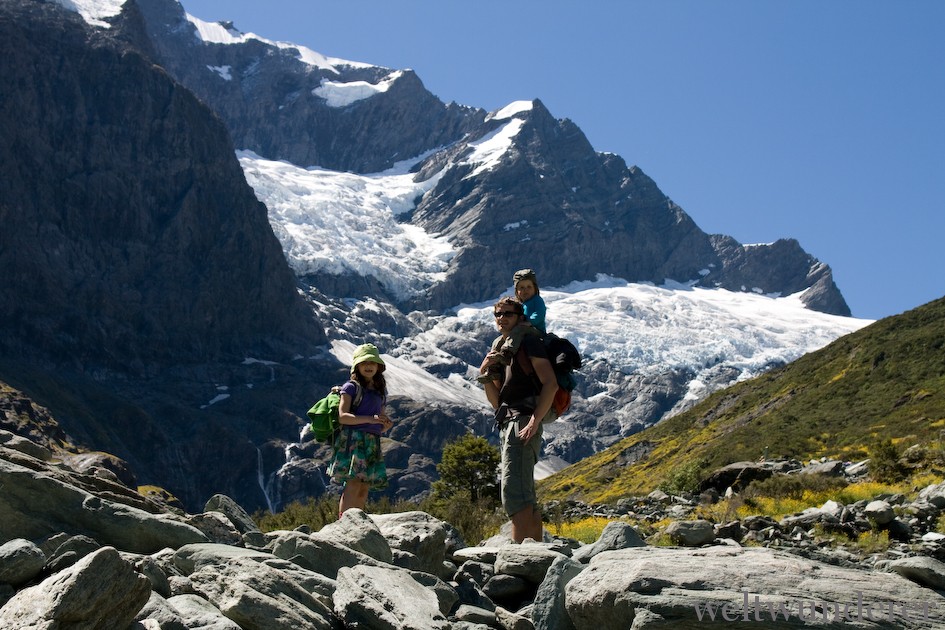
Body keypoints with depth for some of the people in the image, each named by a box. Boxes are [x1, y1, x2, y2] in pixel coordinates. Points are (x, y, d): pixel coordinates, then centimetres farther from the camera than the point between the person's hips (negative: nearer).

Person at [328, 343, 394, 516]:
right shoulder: (351, 387, 3)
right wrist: (370, 419, -19)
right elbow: (342, 417, -9)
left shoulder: (380, 393, 21)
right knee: (353, 484, -17)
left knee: (364, 489, 1)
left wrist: (386, 425, 1)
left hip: (373, 443, 6)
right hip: (352, 439, -6)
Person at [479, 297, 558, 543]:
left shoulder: (528, 342, -1)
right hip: (507, 425, 10)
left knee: (514, 494, -18)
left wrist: (534, 422, -22)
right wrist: (484, 374, 4)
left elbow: (550, 384, -14)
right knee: (527, 499, 8)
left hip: (523, 424, -10)